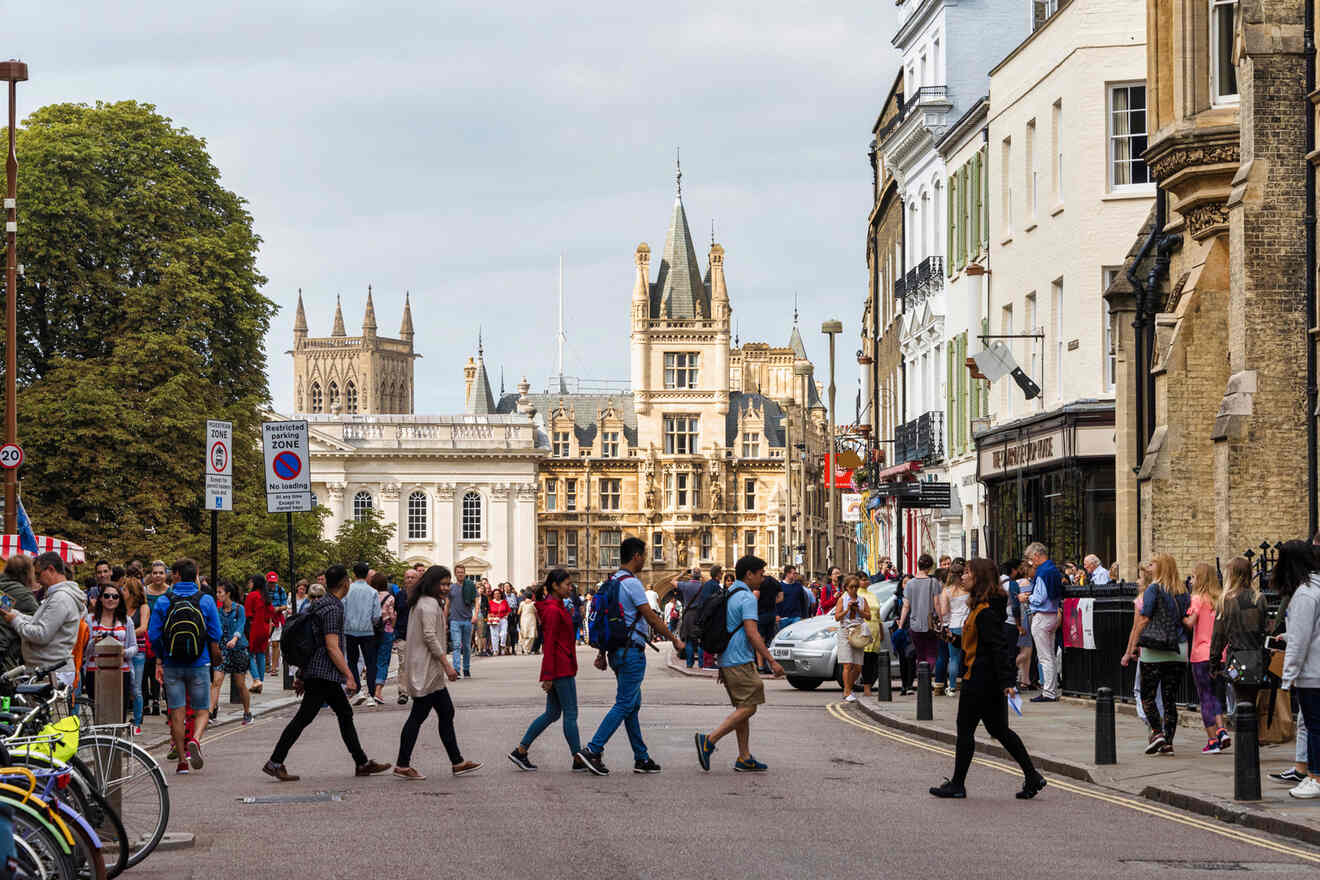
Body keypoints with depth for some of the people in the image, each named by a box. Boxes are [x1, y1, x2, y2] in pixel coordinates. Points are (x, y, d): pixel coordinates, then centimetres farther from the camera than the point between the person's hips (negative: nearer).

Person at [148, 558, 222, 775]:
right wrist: (214, 654, 18)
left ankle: (182, 760, 8)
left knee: (176, 712, 7)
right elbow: (215, 635, -2)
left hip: (172, 665, 0)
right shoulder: (206, 601, -3)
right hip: (199, 665, 0)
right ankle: (195, 740, -19)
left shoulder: (163, 602, -3)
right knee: (201, 710, 9)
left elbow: (153, 636, -2)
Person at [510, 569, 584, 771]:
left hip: (559, 669, 10)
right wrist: (548, 676, -20)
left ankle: (520, 751, 13)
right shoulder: (553, 610, -16)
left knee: (552, 713, 13)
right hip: (561, 669, -10)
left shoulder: (557, 607, 15)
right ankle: (578, 760, 3)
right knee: (570, 714, -3)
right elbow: (549, 644, -19)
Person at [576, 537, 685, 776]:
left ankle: (641, 758, 16)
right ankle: (593, 750, -13)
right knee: (624, 704, -8)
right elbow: (651, 618, -15)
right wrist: (674, 639, -5)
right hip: (631, 651, -10)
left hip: (617, 650, 10)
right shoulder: (631, 583, -15)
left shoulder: (611, 583, 12)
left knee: (632, 704, 13)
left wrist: (601, 653, 18)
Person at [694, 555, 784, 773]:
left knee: (743, 708, 11)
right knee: (747, 708, -8)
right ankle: (708, 741, -15)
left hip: (728, 661, 10)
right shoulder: (747, 598, -13)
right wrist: (771, 661, -21)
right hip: (740, 662, -10)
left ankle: (744, 758, 10)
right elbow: (752, 633, -22)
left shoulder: (729, 595, 17)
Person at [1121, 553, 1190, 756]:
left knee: (1147, 695, 5)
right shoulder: (1183, 591, 9)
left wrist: (1131, 650, -5)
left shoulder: (1153, 590, -7)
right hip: (1177, 651, 5)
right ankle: (1168, 741, 5)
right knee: (1170, 698, 8)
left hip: (1153, 651, -5)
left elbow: (1143, 621, -9)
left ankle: (1156, 732, -11)